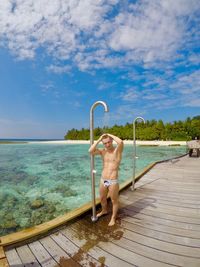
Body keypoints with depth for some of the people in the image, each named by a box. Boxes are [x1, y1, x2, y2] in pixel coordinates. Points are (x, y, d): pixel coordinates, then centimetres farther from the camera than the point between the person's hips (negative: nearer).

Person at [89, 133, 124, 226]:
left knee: (114, 200, 14)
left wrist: (110, 135, -18)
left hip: (113, 182, -5)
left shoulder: (118, 150, -11)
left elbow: (121, 142, -33)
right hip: (103, 180, 5)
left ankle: (113, 217, 38)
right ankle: (104, 211, 54)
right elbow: (91, 151, -13)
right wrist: (99, 139, -12)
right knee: (102, 199, 25)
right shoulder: (103, 151, 2)